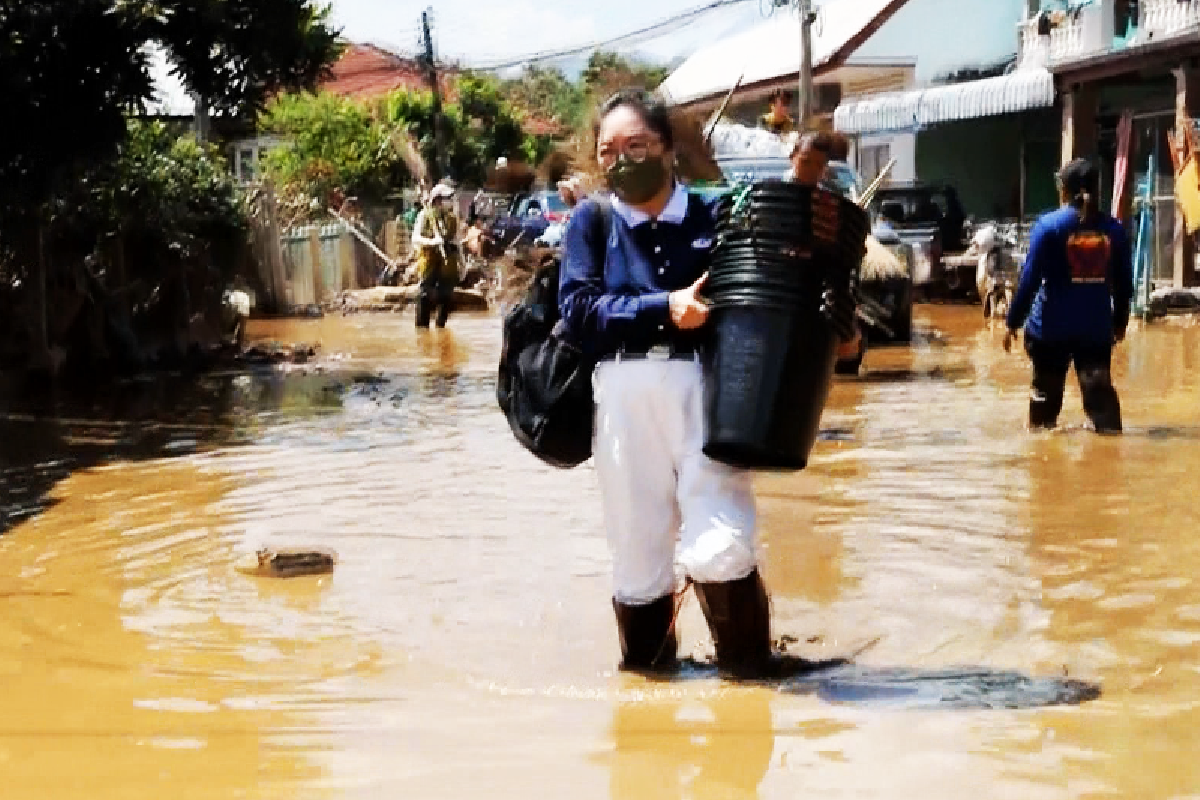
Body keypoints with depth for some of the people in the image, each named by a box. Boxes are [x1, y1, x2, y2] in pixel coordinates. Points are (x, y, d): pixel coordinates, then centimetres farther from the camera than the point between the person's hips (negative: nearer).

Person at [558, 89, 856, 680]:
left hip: (703, 384, -1)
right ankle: (645, 661, 29)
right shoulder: (592, 220, 10)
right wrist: (664, 309, -13)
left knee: (721, 544, -10)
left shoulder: (714, 215, 9)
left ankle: (748, 660, 12)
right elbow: (578, 310, -4)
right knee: (636, 547, 8)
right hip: (624, 392, 1)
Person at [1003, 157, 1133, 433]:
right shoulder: (1113, 229, 4)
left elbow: (1030, 278, -9)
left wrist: (1014, 321, -4)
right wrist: (1120, 322, 23)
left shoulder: (1049, 225, -6)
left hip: (1052, 326, -2)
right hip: (1097, 327, 2)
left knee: (1046, 389, 13)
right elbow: (1124, 283, 10)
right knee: (1099, 386, 0)